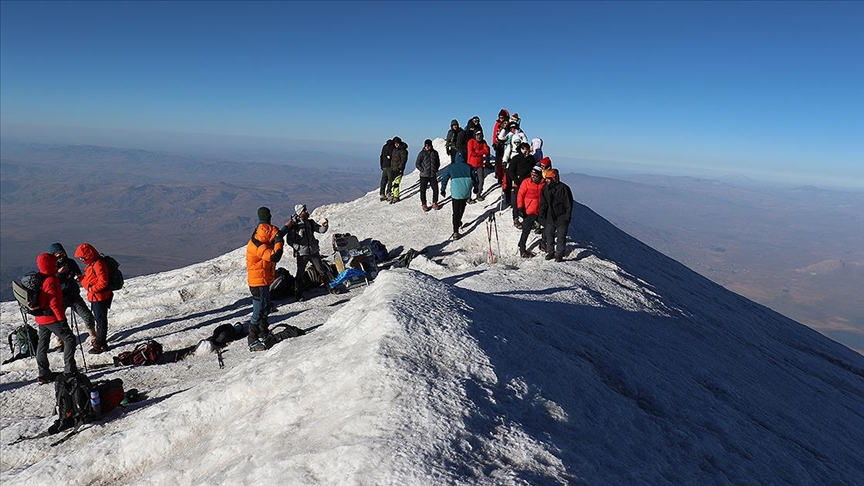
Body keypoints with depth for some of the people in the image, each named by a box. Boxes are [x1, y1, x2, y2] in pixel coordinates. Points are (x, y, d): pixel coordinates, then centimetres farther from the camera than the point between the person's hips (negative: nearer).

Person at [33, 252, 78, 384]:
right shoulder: (51, 280, -19)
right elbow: (54, 302, -21)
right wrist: (62, 318, -17)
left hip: (40, 318, 10)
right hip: (52, 318, -10)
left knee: (42, 344, 13)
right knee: (69, 339, -2)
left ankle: (44, 374, 21)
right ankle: (69, 370, -6)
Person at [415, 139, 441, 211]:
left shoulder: (435, 153, 5)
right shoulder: (421, 153, -4)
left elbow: (438, 162, 18)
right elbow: (417, 164, -1)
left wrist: (436, 169, 7)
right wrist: (422, 170, -8)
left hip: (433, 175, 3)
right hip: (424, 175, -2)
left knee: (435, 189, 2)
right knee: (423, 190, 0)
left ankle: (434, 203, 18)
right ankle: (423, 204, 12)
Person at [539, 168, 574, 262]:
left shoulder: (563, 188, -14)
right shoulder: (545, 188, 2)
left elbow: (568, 204, -9)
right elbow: (543, 203, 10)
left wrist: (567, 217, -11)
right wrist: (542, 215, 5)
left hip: (561, 217, -5)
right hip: (550, 217, 5)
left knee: (561, 236, 2)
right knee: (549, 234, 9)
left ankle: (559, 254, 14)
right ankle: (550, 252, 23)